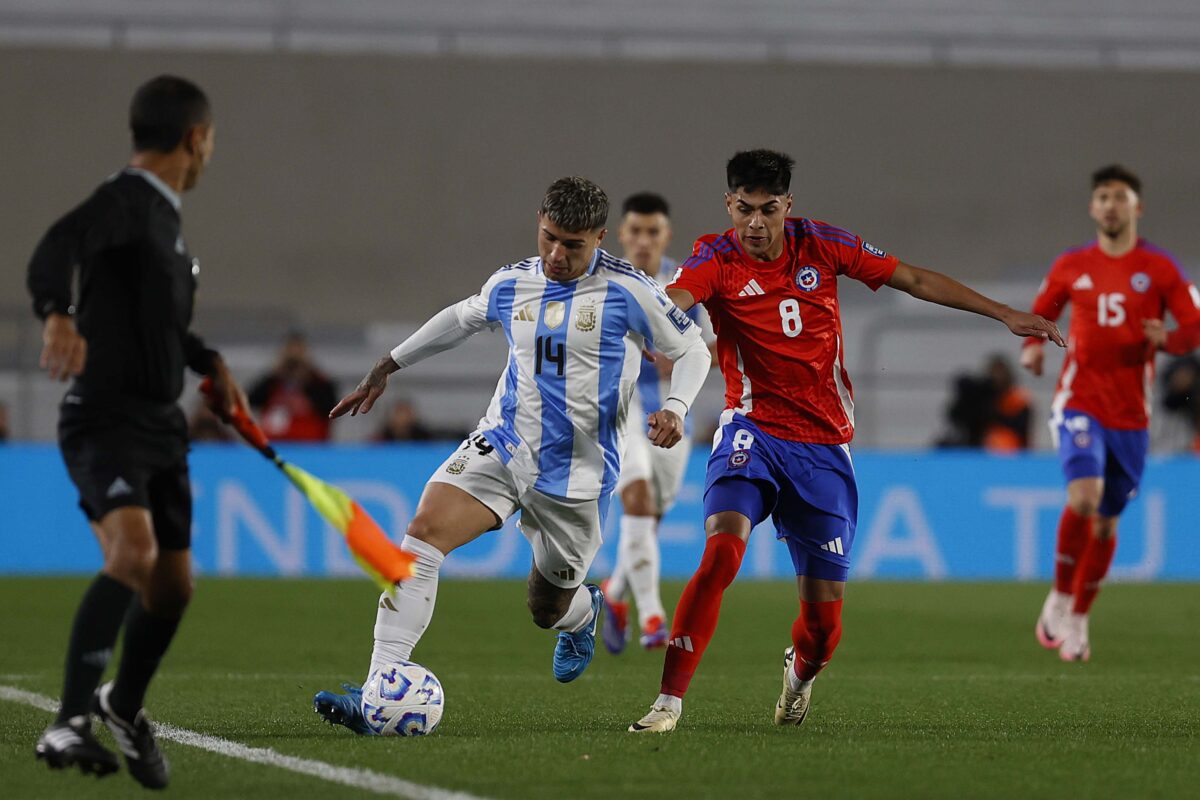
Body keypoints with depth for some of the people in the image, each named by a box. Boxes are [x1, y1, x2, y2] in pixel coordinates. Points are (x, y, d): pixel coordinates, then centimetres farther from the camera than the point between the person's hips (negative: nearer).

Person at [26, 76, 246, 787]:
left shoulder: (165, 218, 18)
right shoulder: (125, 201, -11)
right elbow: (57, 249, -33)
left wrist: (210, 362, 25)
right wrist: (59, 315, -51)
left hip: (161, 430, 9)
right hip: (104, 421, -9)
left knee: (172, 587, 12)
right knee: (133, 550, -29)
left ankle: (124, 707, 37)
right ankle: (70, 722, -32)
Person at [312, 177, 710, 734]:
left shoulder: (625, 291, -9)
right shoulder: (510, 284, 4)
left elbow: (691, 351, 1)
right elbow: (461, 318, 25)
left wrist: (674, 408, -18)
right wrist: (388, 366, 29)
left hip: (577, 474, -3)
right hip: (502, 445, 3)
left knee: (548, 609, 9)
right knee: (423, 531, -22)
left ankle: (582, 615, 52)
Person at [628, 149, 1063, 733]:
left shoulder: (821, 246, -1)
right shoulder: (716, 258, -9)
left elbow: (916, 280, 7)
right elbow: (670, 301, -30)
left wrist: (1005, 315, 6)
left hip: (824, 446, 2)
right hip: (754, 432, -2)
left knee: (824, 617, 1)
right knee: (722, 549, -30)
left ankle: (799, 672, 39)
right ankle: (668, 702, -24)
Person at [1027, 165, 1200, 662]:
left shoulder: (1159, 268, 1)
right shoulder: (1071, 267, 5)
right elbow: (1040, 313, 18)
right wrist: (1031, 347, -3)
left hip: (1131, 413, 1)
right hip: (1079, 402, -1)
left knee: (1106, 519, 8)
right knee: (1084, 497, -23)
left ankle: (1078, 620, 26)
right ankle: (1060, 598, -3)